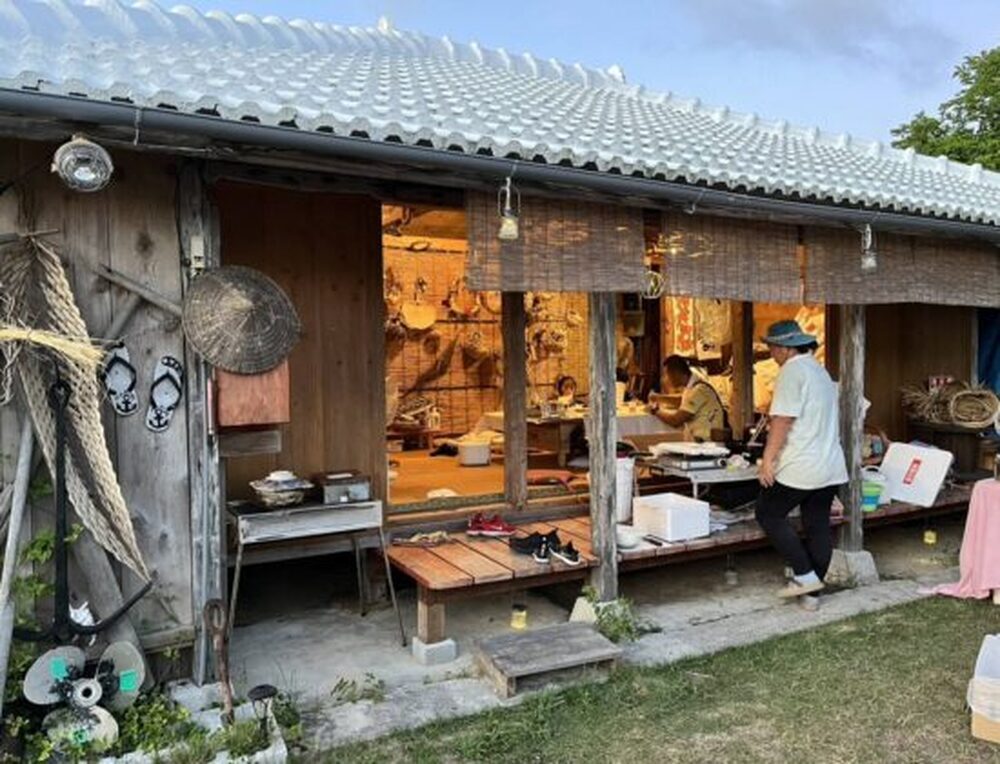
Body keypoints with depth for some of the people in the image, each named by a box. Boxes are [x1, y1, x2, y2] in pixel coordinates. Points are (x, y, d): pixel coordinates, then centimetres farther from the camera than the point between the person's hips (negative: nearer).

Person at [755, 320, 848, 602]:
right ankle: (812, 590, 16)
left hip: (801, 467, -9)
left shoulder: (792, 371, -12)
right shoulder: (819, 370, 18)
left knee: (769, 515, 2)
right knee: (818, 526, 10)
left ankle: (805, 575, 0)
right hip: (831, 466, 9)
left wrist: (768, 459, -18)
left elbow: (782, 419, -20)